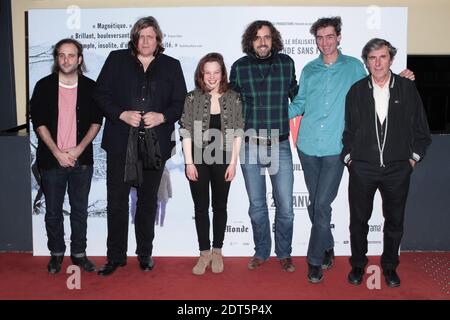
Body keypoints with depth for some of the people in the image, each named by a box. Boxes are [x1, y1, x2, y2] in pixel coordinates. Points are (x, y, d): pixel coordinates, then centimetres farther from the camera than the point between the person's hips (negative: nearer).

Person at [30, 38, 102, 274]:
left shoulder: (89, 87, 3)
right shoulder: (44, 86, 1)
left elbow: (96, 122, 1)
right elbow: (38, 123, -2)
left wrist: (78, 149, -10)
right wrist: (57, 153, -10)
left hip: (81, 159, 1)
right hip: (51, 159, 0)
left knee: (80, 210, 9)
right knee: (53, 211, 9)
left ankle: (79, 253, 23)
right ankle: (56, 253, 25)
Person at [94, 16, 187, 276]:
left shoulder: (171, 66, 9)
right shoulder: (117, 59, 7)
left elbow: (180, 103, 6)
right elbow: (101, 94, 3)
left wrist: (162, 117, -12)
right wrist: (122, 114, -12)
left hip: (155, 144, 1)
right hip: (121, 141, 0)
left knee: (148, 201, 11)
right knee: (117, 200, 3)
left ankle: (145, 254, 25)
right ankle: (115, 256, 17)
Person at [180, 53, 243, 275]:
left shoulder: (233, 99, 1)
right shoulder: (192, 98, -1)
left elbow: (237, 133, 1)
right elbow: (186, 132, -2)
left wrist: (233, 162, -4)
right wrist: (189, 162, -7)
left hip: (222, 159, 1)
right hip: (198, 159, 0)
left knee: (220, 206, 10)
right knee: (201, 207, 6)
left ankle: (217, 251, 24)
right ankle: (204, 253, 18)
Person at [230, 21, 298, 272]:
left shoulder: (286, 63, 2)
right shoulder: (239, 67, 0)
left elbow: (297, 96, 16)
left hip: (280, 146, 0)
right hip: (250, 146, 0)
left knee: (285, 206, 2)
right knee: (257, 205, 12)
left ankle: (284, 253, 25)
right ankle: (262, 252, 31)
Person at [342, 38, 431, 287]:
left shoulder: (407, 89, 0)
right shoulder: (356, 91, 2)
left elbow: (421, 129, 7)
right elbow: (348, 129, 8)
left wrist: (413, 158, 3)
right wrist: (348, 157, 3)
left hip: (398, 170, 0)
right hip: (362, 168, 0)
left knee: (394, 221, 13)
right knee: (358, 220, 11)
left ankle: (389, 266, 32)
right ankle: (358, 264, 30)